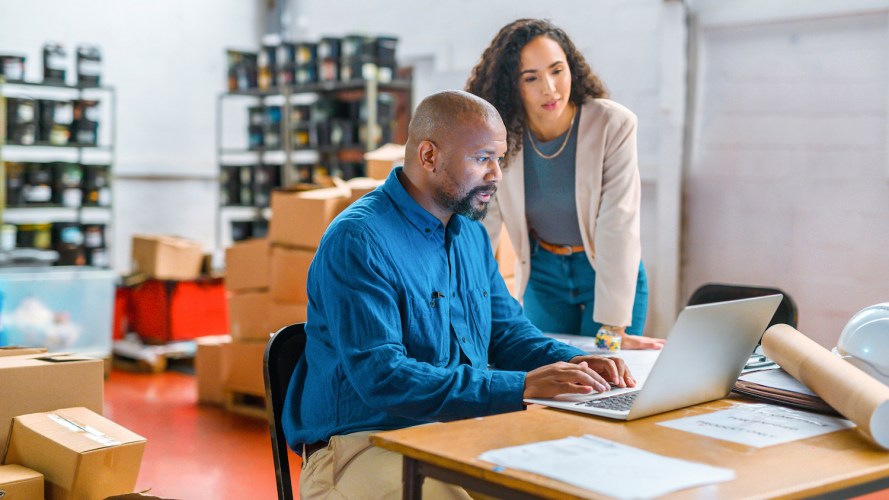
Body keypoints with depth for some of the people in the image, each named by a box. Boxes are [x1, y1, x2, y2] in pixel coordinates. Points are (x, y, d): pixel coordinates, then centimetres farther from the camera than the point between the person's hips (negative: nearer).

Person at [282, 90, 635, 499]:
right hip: (366, 446, -7)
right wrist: (522, 387, -28)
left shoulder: (471, 233, 13)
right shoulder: (357, 240, -16)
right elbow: (381, 378, -25)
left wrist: (574, 362, -4)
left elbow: (507, 330, 19)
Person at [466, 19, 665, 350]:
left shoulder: (613, 125, -22)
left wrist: (613, 328, -28)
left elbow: (618, 225, -25)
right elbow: (481, 229, -15)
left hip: (612, 272, -2)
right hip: (541, 274, 2)